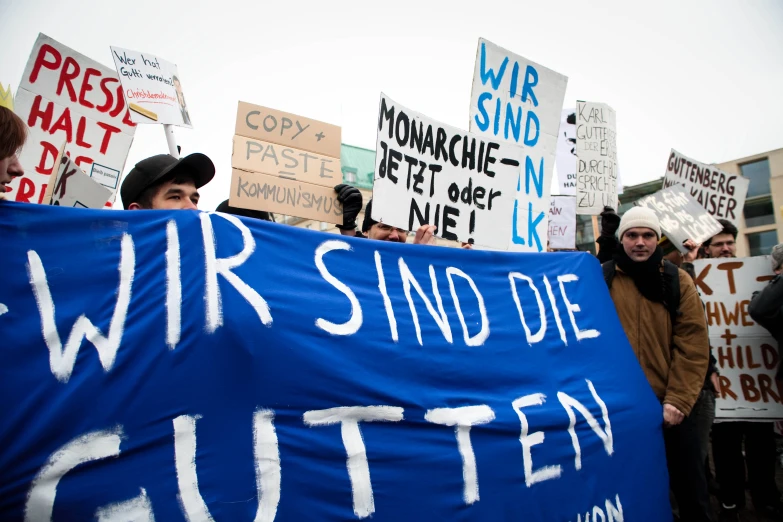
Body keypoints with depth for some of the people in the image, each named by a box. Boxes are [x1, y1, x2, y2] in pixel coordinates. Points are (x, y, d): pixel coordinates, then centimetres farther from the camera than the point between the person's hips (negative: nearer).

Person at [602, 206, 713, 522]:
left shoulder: (678, 281, 2)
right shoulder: (602, 279, -1)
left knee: (690, 488, 13)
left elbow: (693, 346, -2)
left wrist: (677, 401, -9)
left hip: (670, 407, 1)